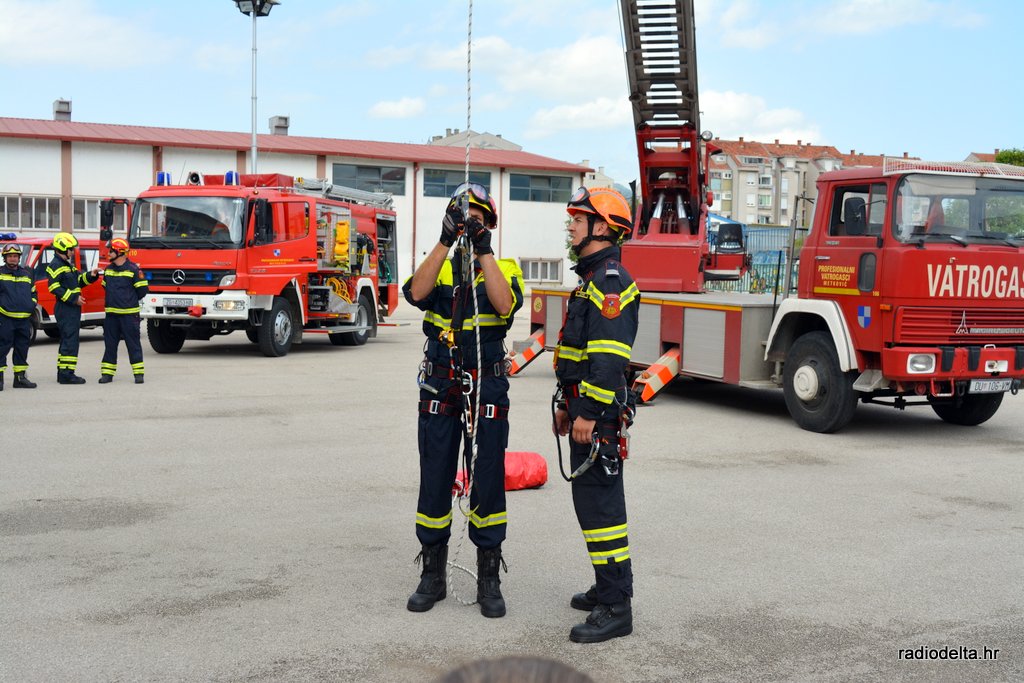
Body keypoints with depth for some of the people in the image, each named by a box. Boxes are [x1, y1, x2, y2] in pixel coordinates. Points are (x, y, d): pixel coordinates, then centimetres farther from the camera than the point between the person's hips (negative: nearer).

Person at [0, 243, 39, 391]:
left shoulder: (27, 274, 16)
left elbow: (33, 292, 26)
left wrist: (32, 305, 10)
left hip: (25, 319, 5)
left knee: (22, 348, 10)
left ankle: (20, 377, 19)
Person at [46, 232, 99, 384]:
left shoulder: (68, 265, 20)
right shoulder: (56, 265, -11)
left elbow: (79, 280, 22)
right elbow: (54, 287, -19)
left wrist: (91, 275, 4)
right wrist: (73, 298, -21)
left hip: (72, 308, 11)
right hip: (65, 308, -11)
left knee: (67, 340, 13)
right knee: (70, 340, -12)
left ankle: (62, 372, 18)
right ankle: (66, 373, -12)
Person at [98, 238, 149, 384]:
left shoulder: (133, 269, -8)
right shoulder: (108, 270, 11)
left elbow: (142, 289, -5)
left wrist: (130, 300, 6)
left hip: (129, 313, -6)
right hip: (111, 313, 6)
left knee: (133, 344, -2)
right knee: (110, 344, 8)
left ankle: (139, 373, 3)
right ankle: (107, 373, 13)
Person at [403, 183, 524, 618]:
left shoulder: (504, 268, 3)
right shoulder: (438, 267, 7)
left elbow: (506, 304, -19)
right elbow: (416, 292, -16)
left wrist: (483, 249, -22)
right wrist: (446, 240, -22)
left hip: (487, 390, -1)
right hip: (439, 390, 2)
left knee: (487, 482, 3)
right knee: (434, 481, 7)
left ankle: (489, 579, 15)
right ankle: (432, 576, 20)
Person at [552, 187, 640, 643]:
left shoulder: (610, 281, -16)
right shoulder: (593, 279, 19)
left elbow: (608, 355, -24)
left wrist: (589, 413, -25)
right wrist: (567, 405, 24)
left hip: (598, 411, -11)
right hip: (585, 406, 11)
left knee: (598, 500, -9)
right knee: (593, 498, 16)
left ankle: (615, 610, -5)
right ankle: (610, 589, 27)